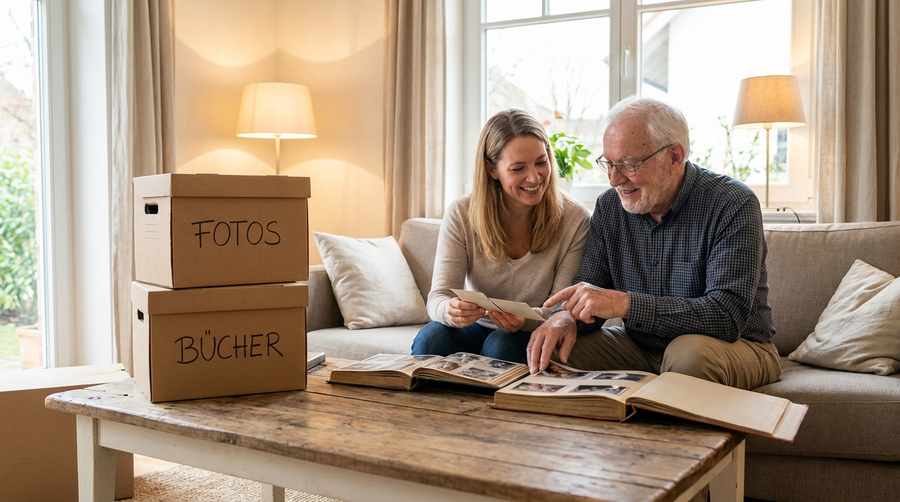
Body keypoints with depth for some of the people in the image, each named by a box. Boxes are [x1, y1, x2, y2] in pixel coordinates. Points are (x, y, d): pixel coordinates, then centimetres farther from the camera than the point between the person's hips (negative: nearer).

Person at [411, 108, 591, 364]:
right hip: (477, 328, 1)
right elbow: (438, 297, -13)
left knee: (501, 344, -33)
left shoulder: (574, 220, -12)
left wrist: (528, 319, -34)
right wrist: (451, 311, -39)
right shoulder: (461, 215, -9)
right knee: (431, 336, -29)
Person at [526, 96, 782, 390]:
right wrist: (565, 316, -25)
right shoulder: (609, 207, 0)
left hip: (737, 347, -4)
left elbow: (728, 317, -29)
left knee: (690, 352, -37)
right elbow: (588, 287, 1)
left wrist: (625, 303, -37)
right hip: (641, 346, 4)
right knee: (550, 352, -16)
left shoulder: (733, 206, -19)